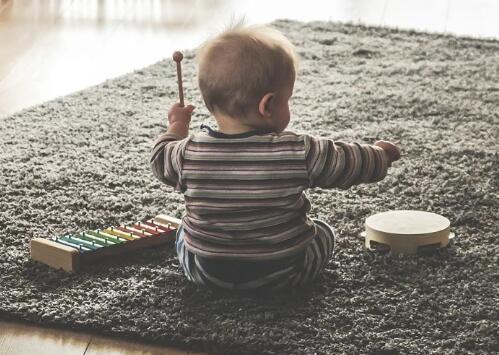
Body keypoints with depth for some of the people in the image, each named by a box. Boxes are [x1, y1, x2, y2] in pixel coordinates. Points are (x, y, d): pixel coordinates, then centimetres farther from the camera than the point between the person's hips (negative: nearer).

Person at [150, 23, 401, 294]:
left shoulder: (189, 153, -16)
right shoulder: (299, 153, -21)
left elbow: (161, 162, 6)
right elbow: (352, 164, -8)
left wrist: (176, 127, 24)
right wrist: (380, 153, 13)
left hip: (206, 273, 2)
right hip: (283, 275, -2)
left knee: (185, 231, 32)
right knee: (324, 232, 26)